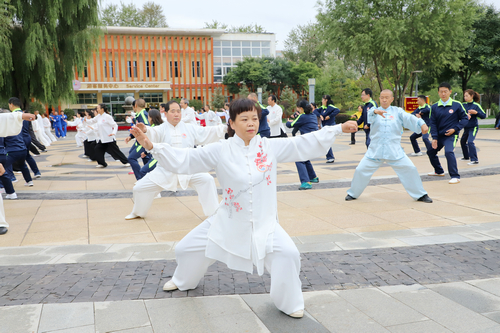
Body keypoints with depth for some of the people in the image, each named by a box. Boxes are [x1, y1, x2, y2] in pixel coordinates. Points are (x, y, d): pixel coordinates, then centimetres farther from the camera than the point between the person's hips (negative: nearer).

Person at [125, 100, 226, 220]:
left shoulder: (190, 128, 3)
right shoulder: (161, 129, -4)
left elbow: (207, 133, -2)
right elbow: (153, 133, -26)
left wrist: (225, 128, -17)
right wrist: (145, 130, -51)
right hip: (165, 171, 0)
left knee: (207, 180, -19)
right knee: (140, 188, -1)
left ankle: (214, 212, -3)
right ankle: (137, 213, 30)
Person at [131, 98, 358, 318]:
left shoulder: (271, 147, -5)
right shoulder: (220, 150, -9)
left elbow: (305, 144, -3)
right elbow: (184, 159, -10)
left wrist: (339, 129, -6)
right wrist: (152, 147, -21)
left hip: (264, 223, 0)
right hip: (228, 221, 1)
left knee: (287, 254, -23)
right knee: (186, 249, 10)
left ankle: (289, 303, 6)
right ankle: (184, 281, 47)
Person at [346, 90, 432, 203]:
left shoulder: (397, 111, 5)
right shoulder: (374, 110, 3)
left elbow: (409, 118, -11)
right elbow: (369, 116, -20)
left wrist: (422, 124, -30)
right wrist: (375, 111, -44)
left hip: (394, 151, 0)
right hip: (375, 150, 0)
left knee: (409, 169, -5)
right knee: (361, 170, -2)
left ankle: (420, 195, 13)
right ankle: (353, 193, 20)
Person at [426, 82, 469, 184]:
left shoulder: (457, 105, -7)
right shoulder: (434, 107, 0)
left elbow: (465, 118, 0)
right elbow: (432, 123, 1)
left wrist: (455, 129, -13)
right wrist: (434, 138, -7)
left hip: (451, 135, -5)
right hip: (439, 135, 5)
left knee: (449, 152, -27)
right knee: (431, 152, 16)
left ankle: (455, 177, -21)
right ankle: (439, 171, 39)